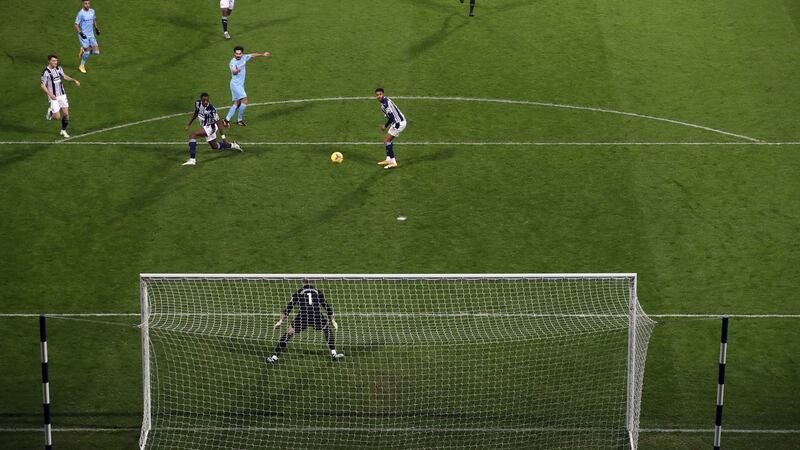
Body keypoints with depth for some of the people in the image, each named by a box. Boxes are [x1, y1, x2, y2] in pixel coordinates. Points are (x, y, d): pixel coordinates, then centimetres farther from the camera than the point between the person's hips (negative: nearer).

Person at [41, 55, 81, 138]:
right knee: (57, 117, -6)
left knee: (66, 114, 4)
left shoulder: (59, 68, 0)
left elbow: (64, 76, 20)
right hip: (53, 97, -5)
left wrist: (74, 80, 8)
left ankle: (63, 131, 23)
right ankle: (51, 112, 28)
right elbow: (43, 86, -11)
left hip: (62, 95, 5)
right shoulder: (45, 72, -17)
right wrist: (50, 95, -23)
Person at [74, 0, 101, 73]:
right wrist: (80, 33, -23)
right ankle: (82, 66, 18)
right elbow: (76, 25, -13)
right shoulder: (81, 13, -16)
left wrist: (96, 28, 15)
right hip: (84, 36, -6)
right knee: (87, 51, -6)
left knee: (96, 52, 0)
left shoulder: (92, 11, 2)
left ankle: (84, 50, 27)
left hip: (91, 34, 6)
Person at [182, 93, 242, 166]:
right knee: (215, 147, 26)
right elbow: (196, 114, 11)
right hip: (204, 126, 8)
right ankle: (232, 145, 49)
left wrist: (223, 137, -27)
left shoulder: (211, 110, -31)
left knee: (192, 135, -26)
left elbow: (218, 123, -26)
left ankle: (192, 159, -28)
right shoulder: (198, 103, -11)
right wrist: (188, 125, 14)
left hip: (210, 127, -8)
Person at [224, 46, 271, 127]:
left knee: (236, 103, 11)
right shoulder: (233, 62, -23)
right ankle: (240, 120, -2)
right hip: (235, 85, -9)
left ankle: (227, 119, 15)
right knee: (244, 101, -13)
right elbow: (233, 71, -43)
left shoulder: (243, 58, 1)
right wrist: (236, 71, -66)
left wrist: (262, 54, 29)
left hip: (240, 84, 9)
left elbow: (252, 55, 19)